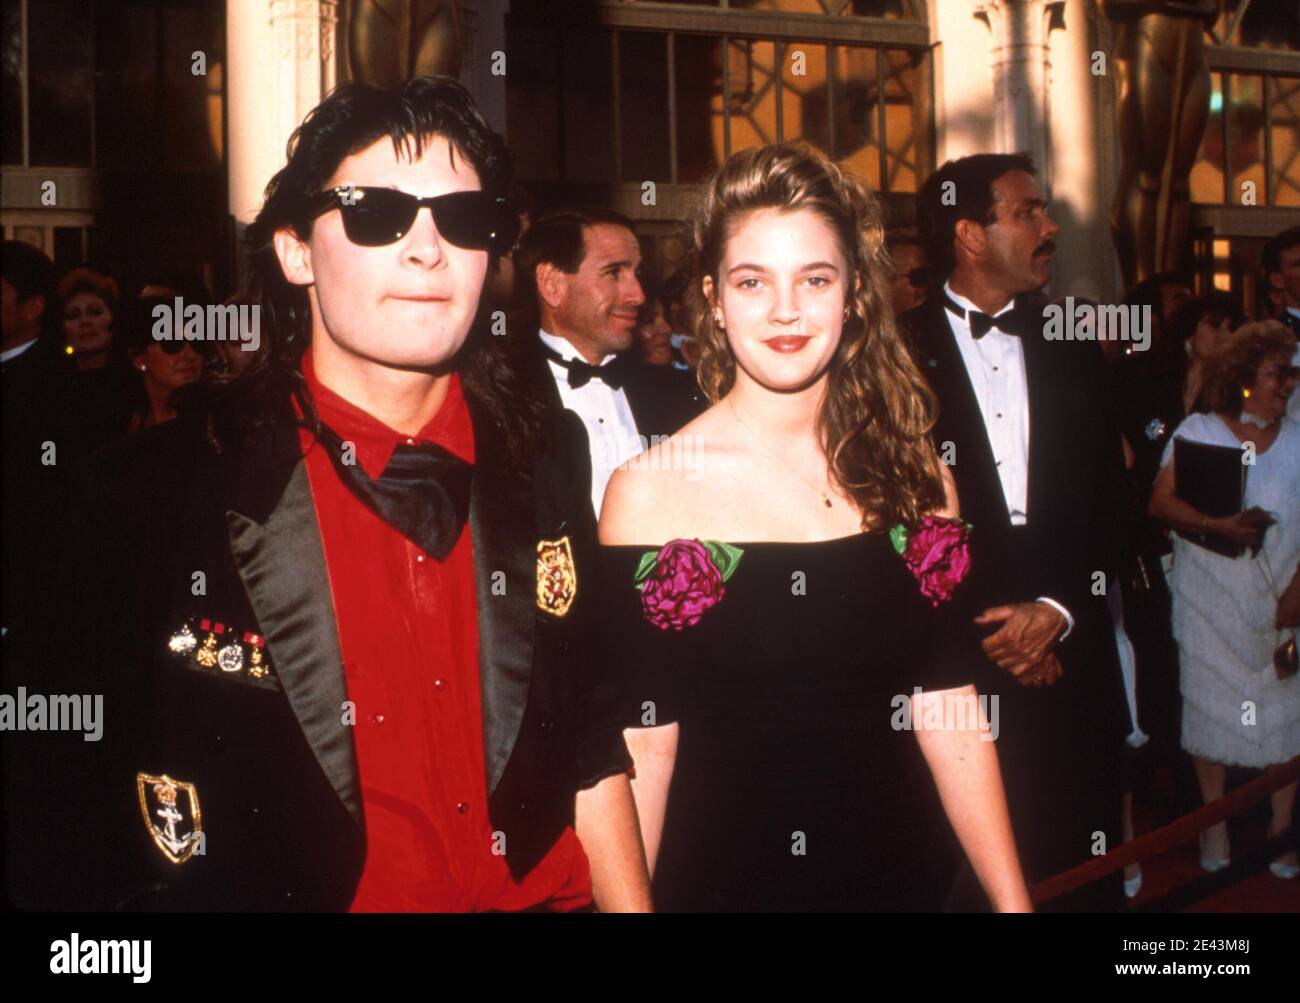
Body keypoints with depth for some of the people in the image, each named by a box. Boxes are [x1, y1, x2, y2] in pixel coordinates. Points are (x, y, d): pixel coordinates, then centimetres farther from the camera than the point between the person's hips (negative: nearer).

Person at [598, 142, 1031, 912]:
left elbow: (948, 713, -1)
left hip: (895, 873, 3)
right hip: (716, 879, -3)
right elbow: (640, 738, -10)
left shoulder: (914, 477, -2)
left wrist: (1013, 898, -3)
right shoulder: (649, 492, -12)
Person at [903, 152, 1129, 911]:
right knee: (965, 878, 3)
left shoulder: (1071, 347, 10)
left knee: (1080, 875, 8)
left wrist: (1058, 612, -7)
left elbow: (1108, 501, 8)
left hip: (1069, 661, 4)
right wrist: (984, 634, -7)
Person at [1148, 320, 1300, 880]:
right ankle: (1214, 824, 18)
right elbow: (1161, 503, -8)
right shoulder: (1197, 432, 2)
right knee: (1211, 705, 5)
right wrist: (1219, 526, -22)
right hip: (1210, 598, -1)